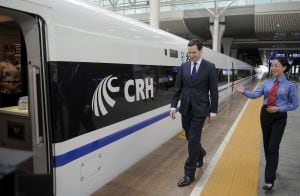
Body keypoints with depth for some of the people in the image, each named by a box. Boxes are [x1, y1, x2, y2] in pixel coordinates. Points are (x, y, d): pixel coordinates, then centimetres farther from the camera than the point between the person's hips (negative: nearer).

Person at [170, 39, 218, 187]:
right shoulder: (184, 66, 6)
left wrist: (213, 111, -5)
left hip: (200, 109, -4)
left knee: (193, 140, -4)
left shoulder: (210, 67, -4)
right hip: (185, 108, 4)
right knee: (190, 138, 15)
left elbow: (213, 90, -3)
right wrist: (173, 106, 0)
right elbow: (178, 88, 6)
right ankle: (200, 153, 47)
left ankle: (189, 174, 9)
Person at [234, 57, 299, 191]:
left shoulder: (290, 85, -7)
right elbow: (256, 94, -10)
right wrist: (244, 92, -27)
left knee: (273, 147, -7)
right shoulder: (267, 82, 3)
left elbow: (294, 104, -3)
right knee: (266, 145, 15)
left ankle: (269, 180, 0)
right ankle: (271, 168, 38)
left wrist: (278, 108, -16)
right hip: (265, 114, 4)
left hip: (279, 117, -4)